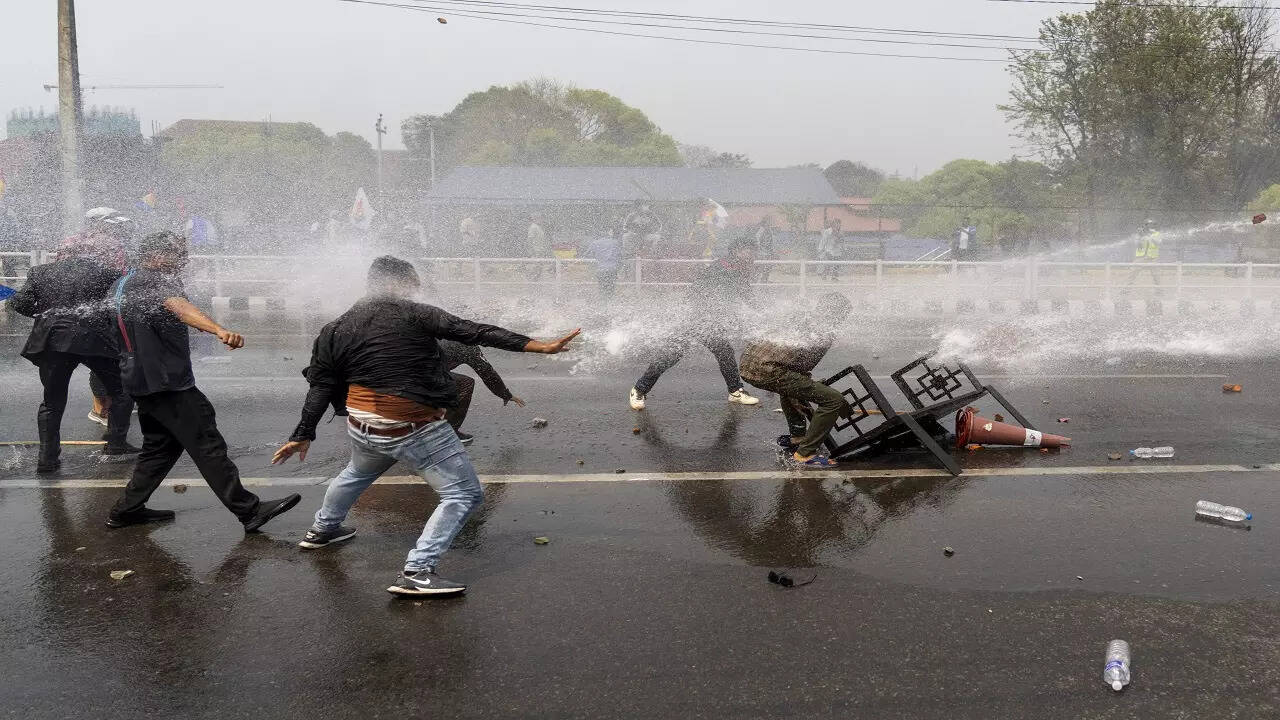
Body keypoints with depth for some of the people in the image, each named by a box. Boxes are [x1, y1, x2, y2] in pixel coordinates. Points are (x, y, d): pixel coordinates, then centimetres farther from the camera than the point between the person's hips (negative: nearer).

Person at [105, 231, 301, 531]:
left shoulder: (123, 283, 16)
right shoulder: (154, 281, -15)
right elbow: (180, 308, -36)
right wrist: (219, 330, -54)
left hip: (140, 380, 10)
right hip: (166, 381, -10)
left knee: (160, 445, 20)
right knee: (208, 445, -10)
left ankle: (126, 509, 23)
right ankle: (249, 510, -9)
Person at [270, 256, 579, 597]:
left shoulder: (337, 329, 5)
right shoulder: (415, 314, -9)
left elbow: (320, 387, 5)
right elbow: (475, 332, -16)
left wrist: (303, 436, 14)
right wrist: (541, 346, -18)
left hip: (361, 427, 7)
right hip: (414, 428, -7)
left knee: (358, 472, 38)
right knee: (464, 494, -1)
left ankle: (321, 530, 57)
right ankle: (417, 571, -12)